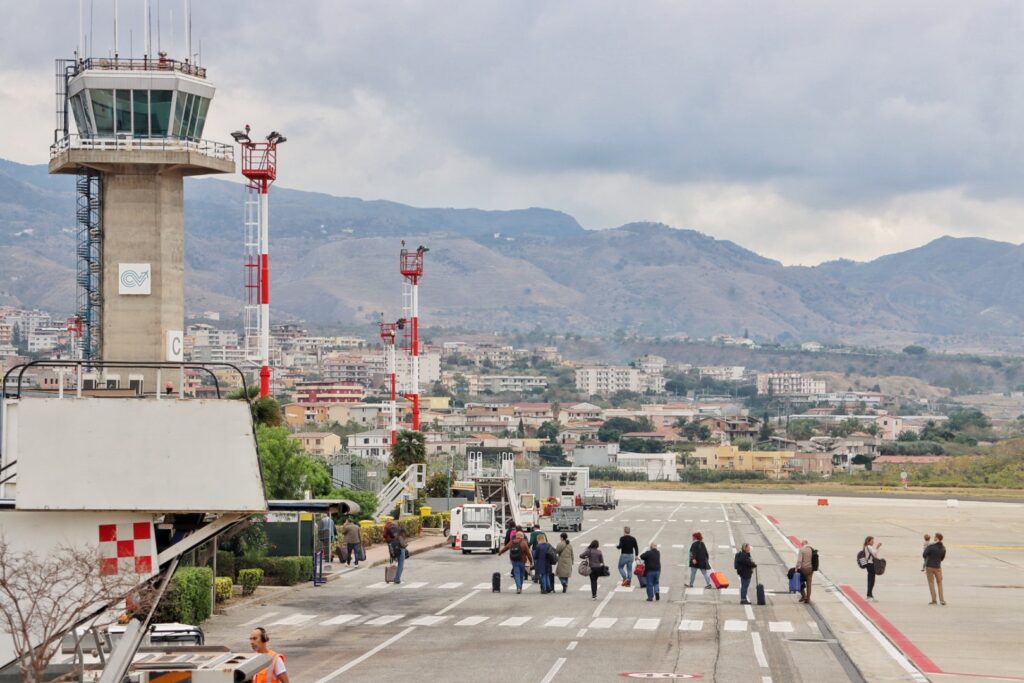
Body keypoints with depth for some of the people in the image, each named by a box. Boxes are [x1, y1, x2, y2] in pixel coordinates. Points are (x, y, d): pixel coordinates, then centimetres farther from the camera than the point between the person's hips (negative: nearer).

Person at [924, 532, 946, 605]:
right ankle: (942, 600, 7)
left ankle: (934, 600, 3)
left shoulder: (931, 546, -17)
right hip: (938, 567, 4)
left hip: (929, 566, -4)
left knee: (931, 583, 5)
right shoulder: (943, 548, 0)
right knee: (939, 583, 14)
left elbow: (924, 555, -14)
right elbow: (942, 558, 11)